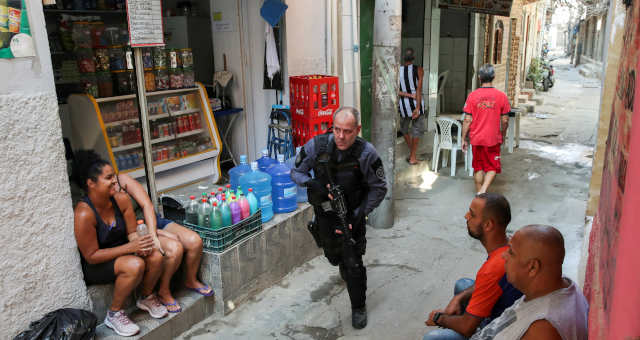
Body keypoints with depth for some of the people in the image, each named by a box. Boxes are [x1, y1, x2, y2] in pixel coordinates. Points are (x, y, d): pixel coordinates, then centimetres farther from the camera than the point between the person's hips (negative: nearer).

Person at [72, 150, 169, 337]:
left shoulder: (121, 199, -8)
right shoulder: (84, 214, -26)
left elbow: (132, 231, 1)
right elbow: (91, 256, -22)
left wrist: (140, 245, -23)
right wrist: (130, 247, -28)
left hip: (120, 252, 6)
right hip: (94, 267, -6)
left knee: (156, 257, -21)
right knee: (135, 265, -33)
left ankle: (147, 298, 9)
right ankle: (114, 314, -9)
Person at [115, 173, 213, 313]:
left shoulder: (122, 179, -6)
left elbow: (147, 205, -8)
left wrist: (153, 235, -20)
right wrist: (161, 233, -21)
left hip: (153, 221, 5)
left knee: (195, 240, -15)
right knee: (174, 248, -30)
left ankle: (191, 280, 11)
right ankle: (163, 291, -6)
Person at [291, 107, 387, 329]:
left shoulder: (366, 153, -22)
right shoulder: (317, 146, -18)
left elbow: (378, 189, -12)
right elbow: (296, 172, -4)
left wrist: (359, 214, -20)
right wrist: (311, 184, -25)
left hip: (351, 215, -3)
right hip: (324, 213, 3)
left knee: (353, 264, -5)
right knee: (333, 256, 23)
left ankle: (358, 307, 20)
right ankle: (345, 270, 59)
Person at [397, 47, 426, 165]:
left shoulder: (397, 71, -4)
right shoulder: (418, 70, -8)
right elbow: (419, 89, -14)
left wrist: (409, 95, -9)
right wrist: (418, 108, -15)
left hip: (403, 104, 2)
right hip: (416, 103, -1)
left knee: (404, 129, 23)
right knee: (417, 130, 11)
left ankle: (411, 153, 27)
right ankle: (413, 157, 12)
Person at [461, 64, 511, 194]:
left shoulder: (472, 96, -8)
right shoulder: (501, 96, -6)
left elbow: (467, 120, -7)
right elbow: (505, 120, -1)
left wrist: (464, 139, 2)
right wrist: (503, 135, 16)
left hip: (476, 139, 1)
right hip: (493, 139, -1)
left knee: (478, 167, 16)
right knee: (492, 167, 11)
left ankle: (479, 193, 24)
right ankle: (483, 190, -9)